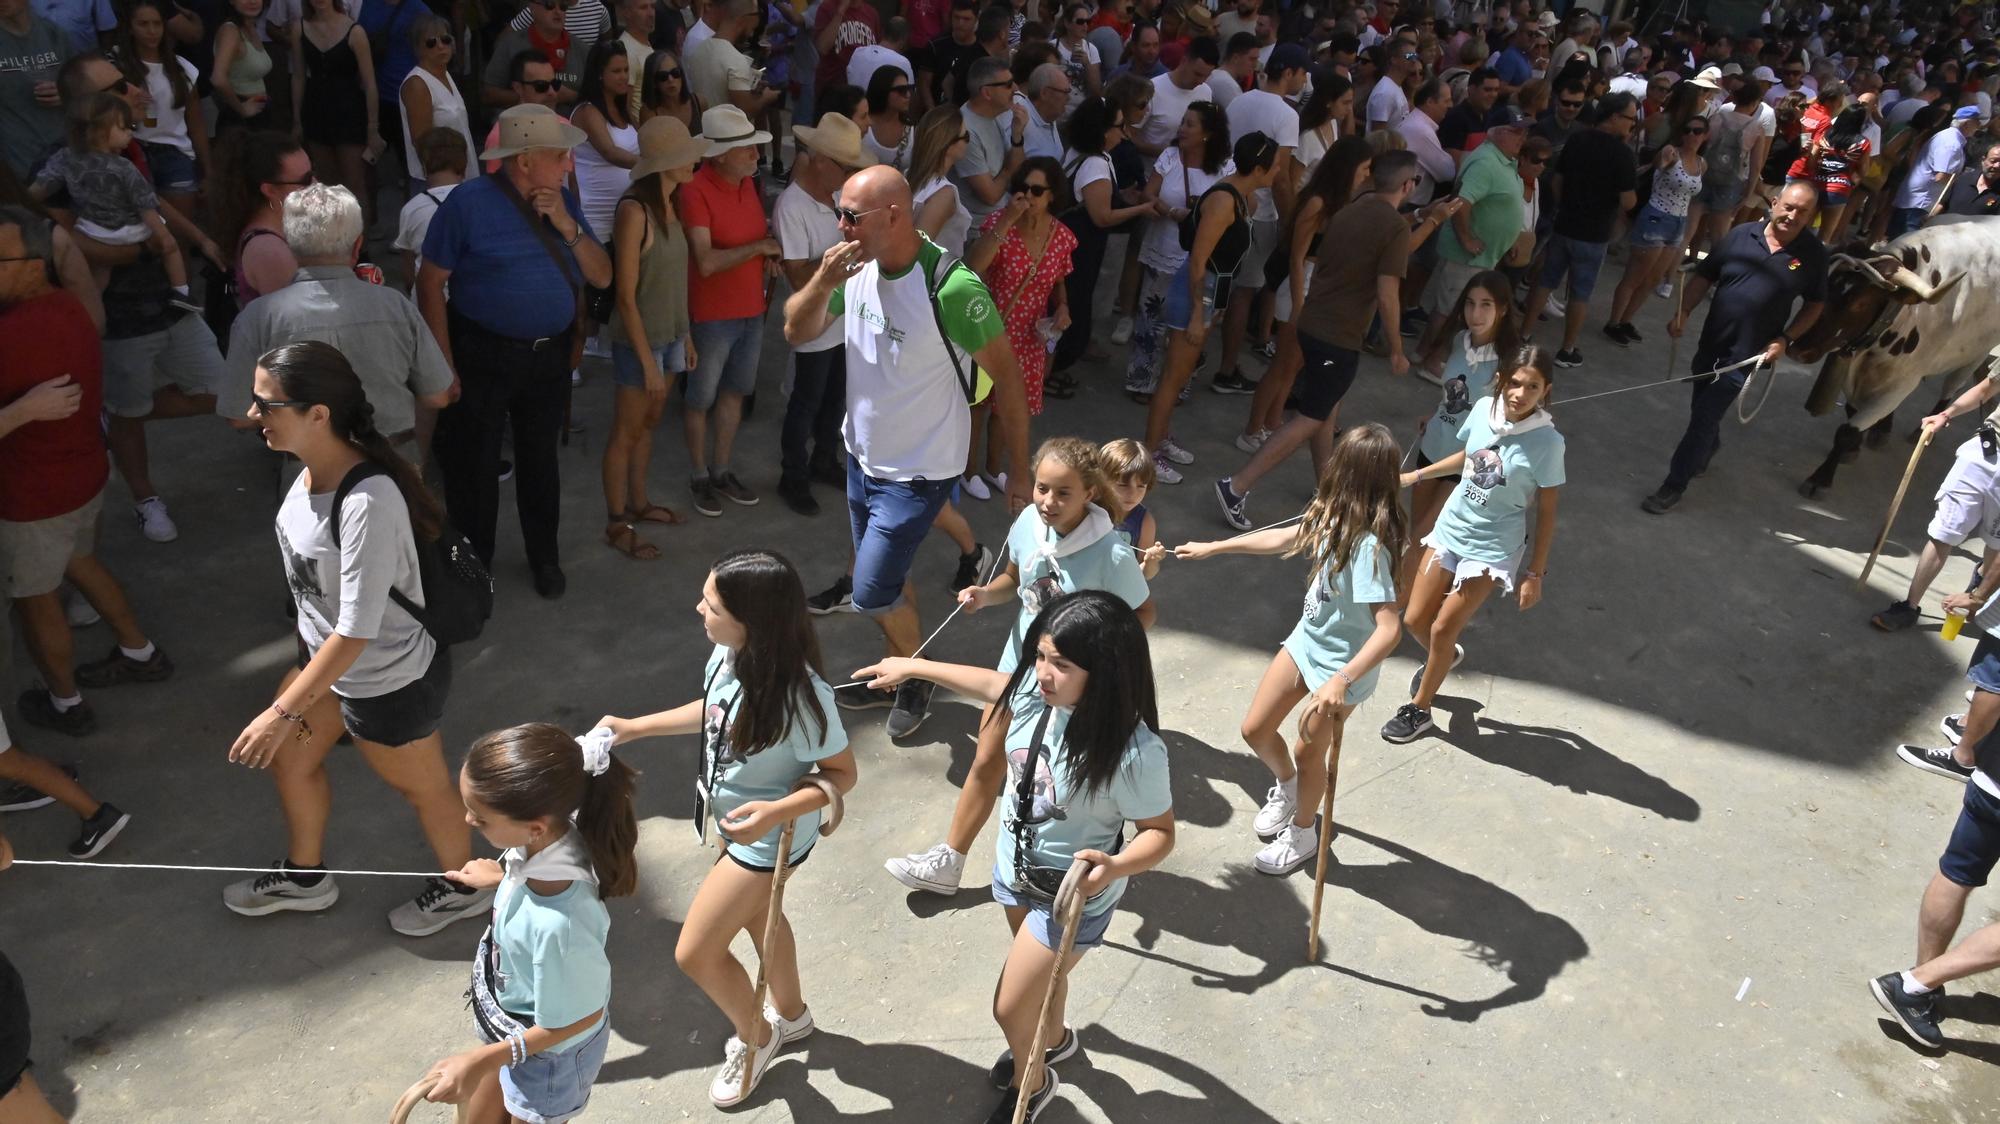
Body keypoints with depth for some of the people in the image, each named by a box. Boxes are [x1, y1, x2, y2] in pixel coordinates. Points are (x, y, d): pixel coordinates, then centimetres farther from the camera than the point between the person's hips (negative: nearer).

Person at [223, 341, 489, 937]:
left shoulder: (368, 503, -37)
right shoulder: (313, 467, -10)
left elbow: (357, 632, -32)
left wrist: (285, 711, -25)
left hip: (388, 681, -8)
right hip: (325, 654, 9)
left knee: (421, 787, 17)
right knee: (288, 758, 26)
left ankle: (462, 886, 45)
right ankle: (305, 876, 53)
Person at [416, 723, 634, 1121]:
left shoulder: (559, 924, -46)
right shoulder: (551, 838, -26)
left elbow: (577, 1018, -28)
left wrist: (482, 1060, -24)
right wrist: (501, 881, 13)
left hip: (548, 1053, -7)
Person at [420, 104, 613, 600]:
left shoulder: (564, 203, 1)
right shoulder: (469, 202, -15)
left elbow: (602, 277, 1)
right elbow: (431, 284, -11)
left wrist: (568, 227, -16)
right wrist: (446, 367, -13)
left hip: (550, 356, 5)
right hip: (482, 355, -5)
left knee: (540, 459, 19)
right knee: (474, 465, 7)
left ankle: (545, 558, 37)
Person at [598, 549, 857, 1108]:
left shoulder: (799, 694, -38)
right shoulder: (728, 652, -17)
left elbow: (842, 773, -23)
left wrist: (775, 813, -35)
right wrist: (637, 726, 6)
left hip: (768, 836, -7)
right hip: (732, 818, 7)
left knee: (695, 953, 6)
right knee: (757, 915, 29)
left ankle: (755, 1037, 37)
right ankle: (791, 1014, 57)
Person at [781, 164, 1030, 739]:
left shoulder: (951, 287, -27)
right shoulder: (855, 267, -6)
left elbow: (1007, 377, -19)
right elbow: (796, 332, 2)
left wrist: (1019, 472, -14)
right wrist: (822, 284, -20)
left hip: (918, 470, -7)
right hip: (862, 454, 7)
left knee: (872, 593, -4)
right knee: (885, 578, 20)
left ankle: (915, 678, 24)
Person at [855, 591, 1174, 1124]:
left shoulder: (1134, 753, -37)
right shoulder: (1033, 689, -21)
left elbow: (1160, 832, -22)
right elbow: (993, 684, 3)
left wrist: (1116, 866, -42)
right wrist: (913, 667, 13)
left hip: (1073, 893, -5)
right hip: (1014, 866, 6)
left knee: (1010, 1009, 11)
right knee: (1042, 971, 32)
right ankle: (1054, 1037, 64)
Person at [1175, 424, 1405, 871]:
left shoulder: (1368, 546, -33)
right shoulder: (1336, 517, -8)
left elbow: (1389, 628, -38)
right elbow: (1285, 538, 10)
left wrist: (1341, 681, -45)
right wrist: (1212, 548, 15)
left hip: (1343, 663, -7)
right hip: (1308, 638, 7)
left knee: (1308, 751, 14)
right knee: (1255, 730, 15)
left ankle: (1303, 834, 42)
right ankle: (1286, 786, 48)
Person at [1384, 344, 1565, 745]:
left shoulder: (1547, 442, -21)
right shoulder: (1483, 409, -10)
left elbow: (1546, 511, -12)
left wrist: (1535, 573, -9)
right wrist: (1417, 475, 19)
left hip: (1492, 549, -5)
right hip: (1451, 528, 5)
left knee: (1441, 631, 2)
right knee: (1414, 619, 12)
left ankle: (1419, 710, 25)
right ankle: (1445, 657, 48)